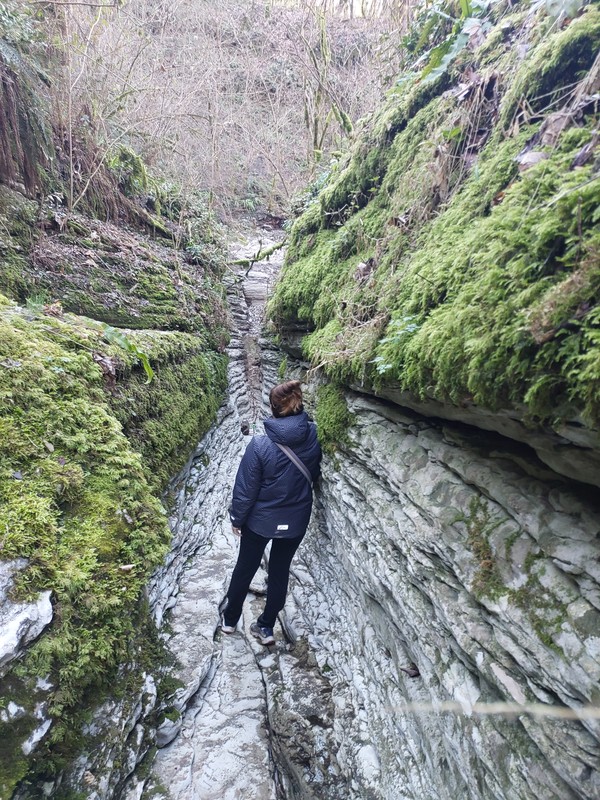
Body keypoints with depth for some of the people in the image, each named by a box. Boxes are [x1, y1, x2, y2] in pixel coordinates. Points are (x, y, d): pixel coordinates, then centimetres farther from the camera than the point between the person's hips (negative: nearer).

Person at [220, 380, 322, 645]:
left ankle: (229, 618, 40)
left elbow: (245, 488, -16)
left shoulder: (261, 445, -25)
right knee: (280, 572, 20)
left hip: (260, 520, -2)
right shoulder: (312, 438, -14)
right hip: (295, 521, 2)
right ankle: (266, 627, 33)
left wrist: (237, 518, -1)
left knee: (245, 568, 20)